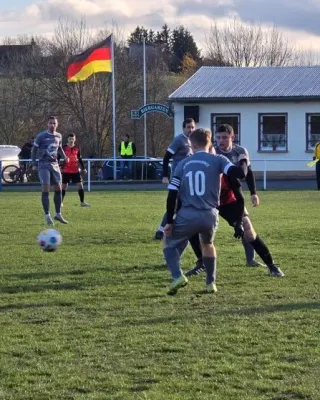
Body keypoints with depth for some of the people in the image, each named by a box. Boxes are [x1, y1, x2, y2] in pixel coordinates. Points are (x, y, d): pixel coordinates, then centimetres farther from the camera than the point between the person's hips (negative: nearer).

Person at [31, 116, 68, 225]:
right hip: (44, 165, -5)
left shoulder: (58, 136, 8)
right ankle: (47, 216, -8)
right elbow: (34, 150, 1)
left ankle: (58, 214, 14)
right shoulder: (41, 136, -7)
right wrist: (34, 164, -5)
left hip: (55, 164, 5)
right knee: (46, 189, -12)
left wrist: (64, 156, 6)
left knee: (58, 189, 3)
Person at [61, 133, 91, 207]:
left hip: (75, 171, 3)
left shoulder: (77, 148, 8)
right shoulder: (64, 148, -1)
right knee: (64, 186, 2)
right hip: (66, 171, -2)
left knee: (80, 185, -2)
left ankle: (82, 202, 5)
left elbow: (80, 159, 15)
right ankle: (61, 202, 13)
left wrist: (83, 168, 11)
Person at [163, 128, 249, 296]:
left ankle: (178, 276, -2)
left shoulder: (183, 164, 10)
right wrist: (243, 161, 14)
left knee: (169, 242, 21)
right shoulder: (218, 160, 3)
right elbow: (240, 173, -9)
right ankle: (211, 283, 28)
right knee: (207, 244, 32)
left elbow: (172, 195, 4)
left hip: (187, 215, -1)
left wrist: (169, 221, 8)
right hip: (210, 215, 1)